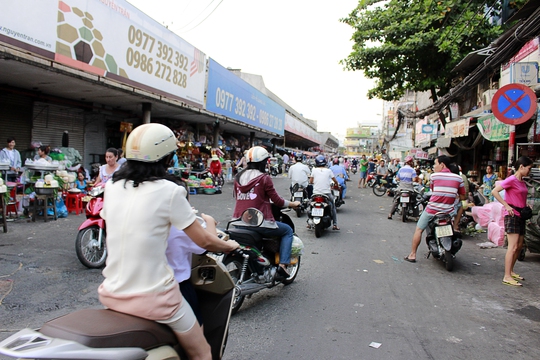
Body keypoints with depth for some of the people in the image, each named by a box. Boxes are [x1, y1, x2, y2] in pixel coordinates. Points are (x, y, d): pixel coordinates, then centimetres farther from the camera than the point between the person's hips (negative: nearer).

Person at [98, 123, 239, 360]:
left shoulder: (112, 186, 1)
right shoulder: (168, 191, -15)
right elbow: (206, 242, -9)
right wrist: (231, 246, 12)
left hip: (112, 294, 7)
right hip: (152, 298, -6)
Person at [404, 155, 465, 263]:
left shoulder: (434, 176, -5)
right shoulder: (458, 178, 1)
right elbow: (462, 197, 5)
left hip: (432, 209, -3)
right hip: (448, 212, 3)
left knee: (419, 230, 9)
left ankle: (412, 255, 9)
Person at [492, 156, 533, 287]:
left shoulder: (522, 182, 15)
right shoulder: (511, 180, -11)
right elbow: (494, 191, -20)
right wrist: (507, 205, -22)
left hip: (520, 216, 9)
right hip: (512, 215, -9)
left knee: (519, 246, 13)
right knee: (513, 246, -13)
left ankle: (511, 271, 25)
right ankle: (507, 277, -12)